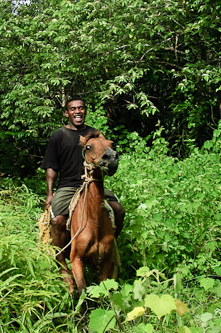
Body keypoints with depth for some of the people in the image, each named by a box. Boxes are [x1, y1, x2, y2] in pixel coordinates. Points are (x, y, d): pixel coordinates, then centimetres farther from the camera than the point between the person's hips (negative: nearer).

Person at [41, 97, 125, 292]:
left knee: (118, 210, -18)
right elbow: (51, 168, 6)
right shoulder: (59, 135, 7)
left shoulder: (94, 134, 15)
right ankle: (63, 267, -13)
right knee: (58, 220, -27)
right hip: (67, 186, -3)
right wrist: (50, 193, -2)